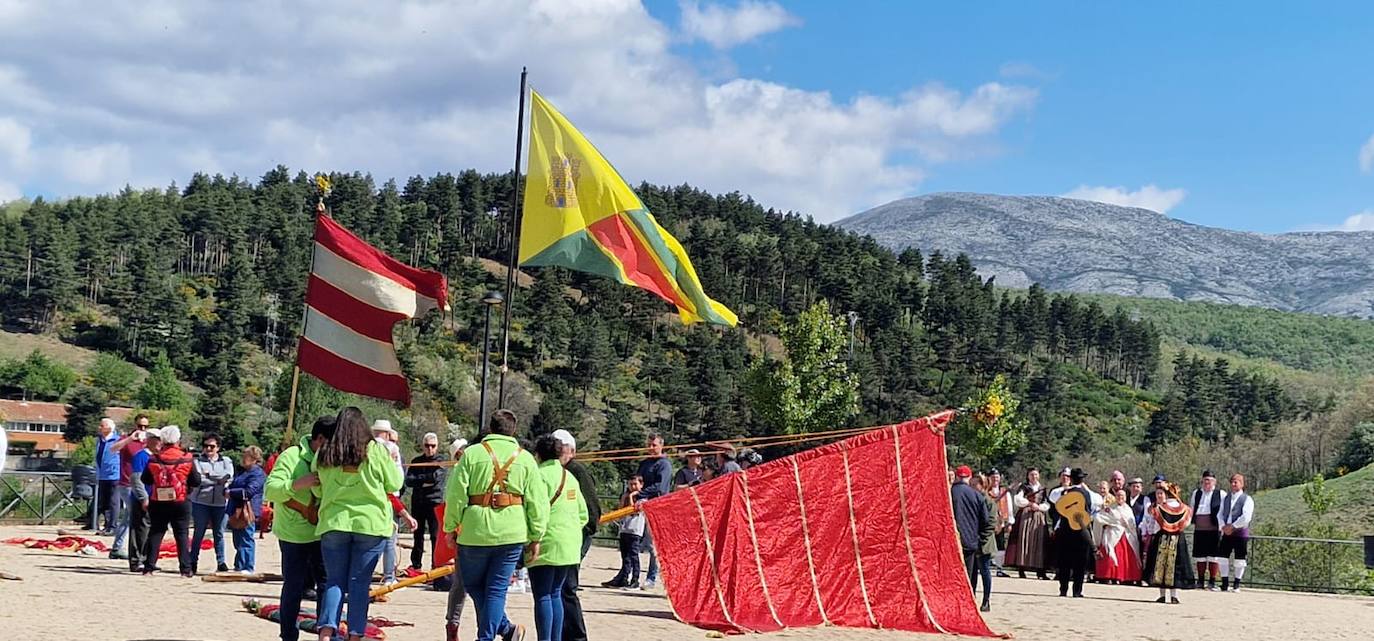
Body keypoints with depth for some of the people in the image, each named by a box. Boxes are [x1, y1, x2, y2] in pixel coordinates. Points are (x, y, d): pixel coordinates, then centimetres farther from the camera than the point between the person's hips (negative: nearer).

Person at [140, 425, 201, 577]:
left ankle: (149, 567, 9)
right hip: (181, 502, -1)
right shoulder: (187, 459, -9)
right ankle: (185, 569, 2)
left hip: (158, 503, 1)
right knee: (181, 535, 5)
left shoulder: (154, 459, -5)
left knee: (155, 533, 11)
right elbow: (196, 481, -5)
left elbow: (145, 479, 4)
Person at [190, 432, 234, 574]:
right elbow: (198, 479, -10)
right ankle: (193, 561, 9)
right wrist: (218, 480, -8)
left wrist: (208, 474, -7)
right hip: (201, 501, -1)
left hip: (221, 503, 1)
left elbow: (228, 475, -7)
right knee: (199, 533, 2)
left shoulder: (226, 461, 12)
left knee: (219, 534, 4)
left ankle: (221, 562, 9)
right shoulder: (198, 461, 6)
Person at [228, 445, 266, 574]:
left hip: (248, 512, -10)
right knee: (238, 541, 14)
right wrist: (227, 490, 9)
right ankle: (239, 567, 21)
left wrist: (231, 492, -14)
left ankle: (247, 568, -6)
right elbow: (233, 485, 30)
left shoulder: (258, 474, -11)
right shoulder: (243, 472, 20)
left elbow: (249, 491, -20)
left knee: (246, 540, -9)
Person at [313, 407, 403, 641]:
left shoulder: (324, 454, 2)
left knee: (334, 581, 7)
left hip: (334, 524, 2)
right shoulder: (375, 450, -5)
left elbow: (318, 491, 13)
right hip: (370, 524, -2)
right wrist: (393, 462, 19)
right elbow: (394, 484, 2)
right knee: (359, 582, 4)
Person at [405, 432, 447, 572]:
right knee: (418, 536, 11)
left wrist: (418, 479, -5)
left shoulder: (441, 460, 3)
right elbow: (408, 481, -1)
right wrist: (426, 480, -14)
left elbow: (436, 476, -14)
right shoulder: (416, 461, 12)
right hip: (418, 502, 4)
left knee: (436, 537, -7)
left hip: (435, 503, -4)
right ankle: (416, 565, 20)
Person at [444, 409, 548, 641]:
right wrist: (536, 537, 8)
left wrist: (451, 528, 6)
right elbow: (537, 501, 2)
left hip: (475, 532, -2)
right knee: (496, 589, 7)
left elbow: (456, 495, -4)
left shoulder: (471, 454, 0)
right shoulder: (525, 459, 6)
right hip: (512, 534, 2)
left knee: (474, 586, 16)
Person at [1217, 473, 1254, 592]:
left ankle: (1236, 584, 9)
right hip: (1226, 533, 5)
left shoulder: (1247, 499, -3)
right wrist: (1224, 526, -8)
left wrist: (1232, 526, -16)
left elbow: (1246, 517, -14)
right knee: (1222, 556, 1)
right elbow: (1220, 514, 9)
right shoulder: (1225, 499, 15)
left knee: (1239, 559, 0)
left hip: (1240, 533, -5)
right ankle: (1225, 583, 9)